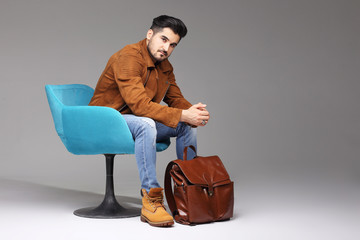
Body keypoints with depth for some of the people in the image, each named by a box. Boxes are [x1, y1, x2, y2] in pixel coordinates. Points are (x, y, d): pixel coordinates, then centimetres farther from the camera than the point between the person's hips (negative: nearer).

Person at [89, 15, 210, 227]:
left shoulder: (165, 66, 7)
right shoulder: (128, 57, -22)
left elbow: (176, 98, 8)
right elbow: (140, 105, -31)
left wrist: (193, 112, -17)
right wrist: (182, 115, -33)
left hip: (139, 122, 8)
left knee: (188, 126, -4)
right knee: (145, 124, -38)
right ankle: (151, 201, -36)